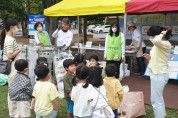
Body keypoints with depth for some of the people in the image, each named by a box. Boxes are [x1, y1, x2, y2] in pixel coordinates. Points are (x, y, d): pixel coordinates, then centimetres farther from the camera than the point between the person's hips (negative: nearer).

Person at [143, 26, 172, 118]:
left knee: (156, 100, -7)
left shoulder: (166, 44, -17)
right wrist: (150, 58, 3)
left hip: (160, 75, -11)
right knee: (159, 99, 24)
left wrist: (162, 34, -21)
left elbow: (156, 41, -40)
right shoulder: (158, 45, 12)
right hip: (156, 73, 11)